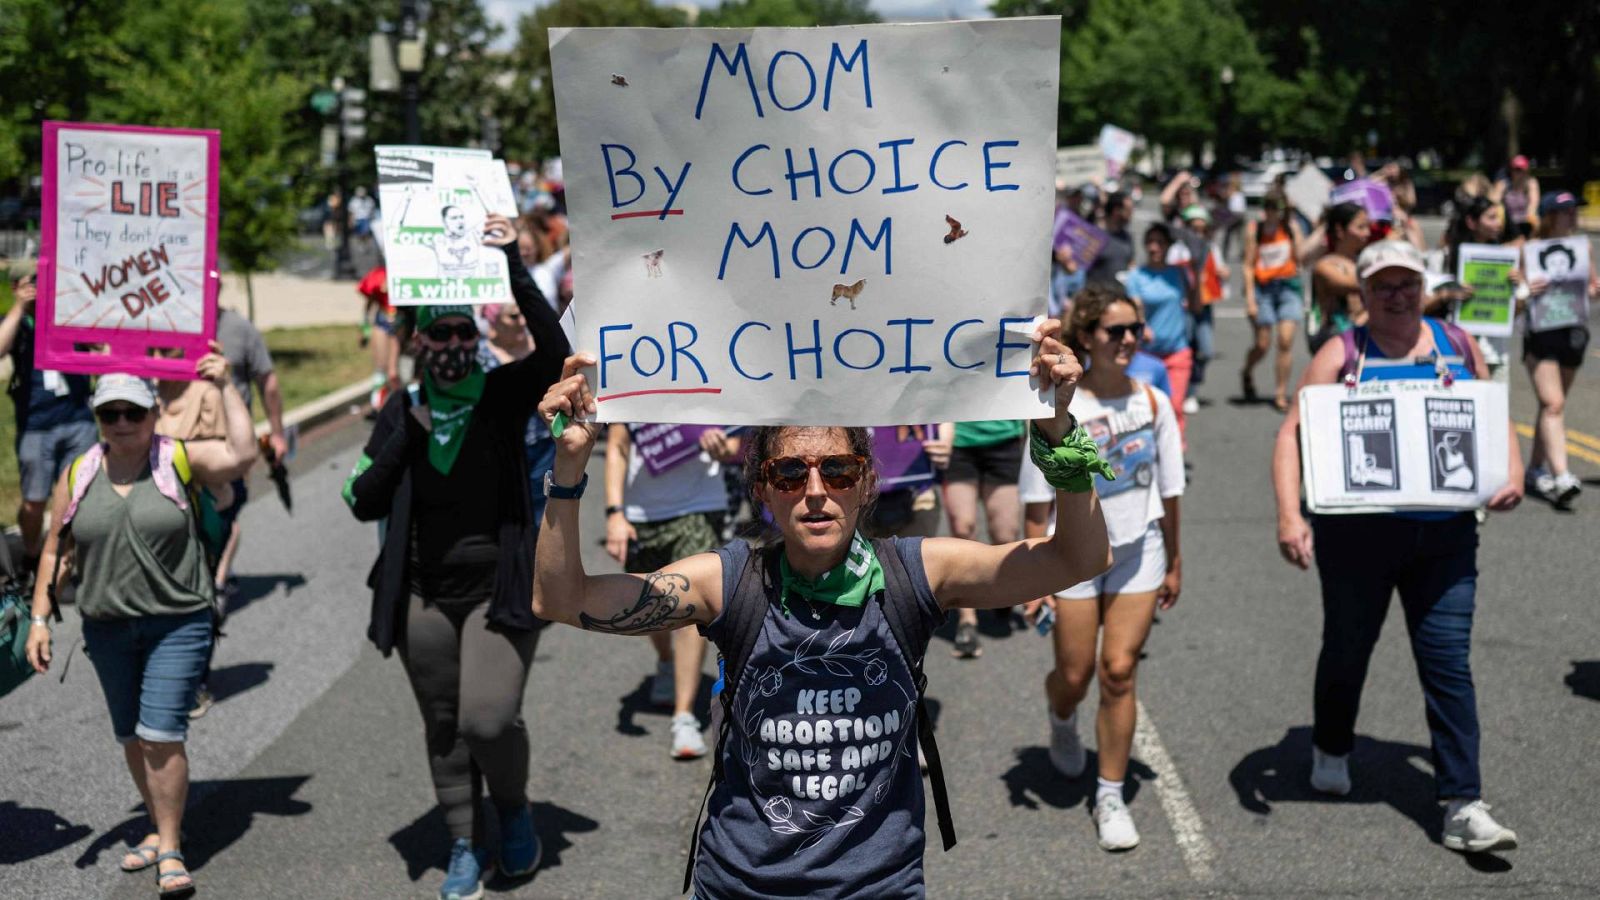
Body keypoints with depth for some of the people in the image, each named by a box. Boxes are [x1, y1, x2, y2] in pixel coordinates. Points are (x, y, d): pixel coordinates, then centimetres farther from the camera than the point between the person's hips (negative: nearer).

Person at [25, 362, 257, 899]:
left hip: (178, 623, -4)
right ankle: (160, 827, 32)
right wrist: (40, 618, 4)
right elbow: (55, 551, 10)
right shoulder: (78, 477, 4)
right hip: (107, 627, 4)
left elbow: (242, 455, -20)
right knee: (132, 737, 14)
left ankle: (170, 851, 0)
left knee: (162, 735, -11)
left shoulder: (179, 461, -4)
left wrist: (224, 387, -16)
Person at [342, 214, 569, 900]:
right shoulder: (401, 411, 3)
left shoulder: (504, 395, -5)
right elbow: (362, 502, 1)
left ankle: (514, 807, 14)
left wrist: (515, 269, -30)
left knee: (489, 720, -17)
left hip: (501, 589, -3)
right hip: (426, 596, 3)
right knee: (443, 728, 12)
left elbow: (554, 352, -25)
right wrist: (406, 438, -12)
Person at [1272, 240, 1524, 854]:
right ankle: (1331, 752, 43)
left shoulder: (1458, 346, 7)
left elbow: (1495, 418, 18)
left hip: (1446, 533, 2)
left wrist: (1513, 473, -1)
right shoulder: (1343, 355, -4)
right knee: (1348, 648, 16)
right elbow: (1293, 432, -11)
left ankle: (1463, 808, -3)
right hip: (1359, 530, -2)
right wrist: (1289, 514, -24)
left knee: (1449, 664, -4)